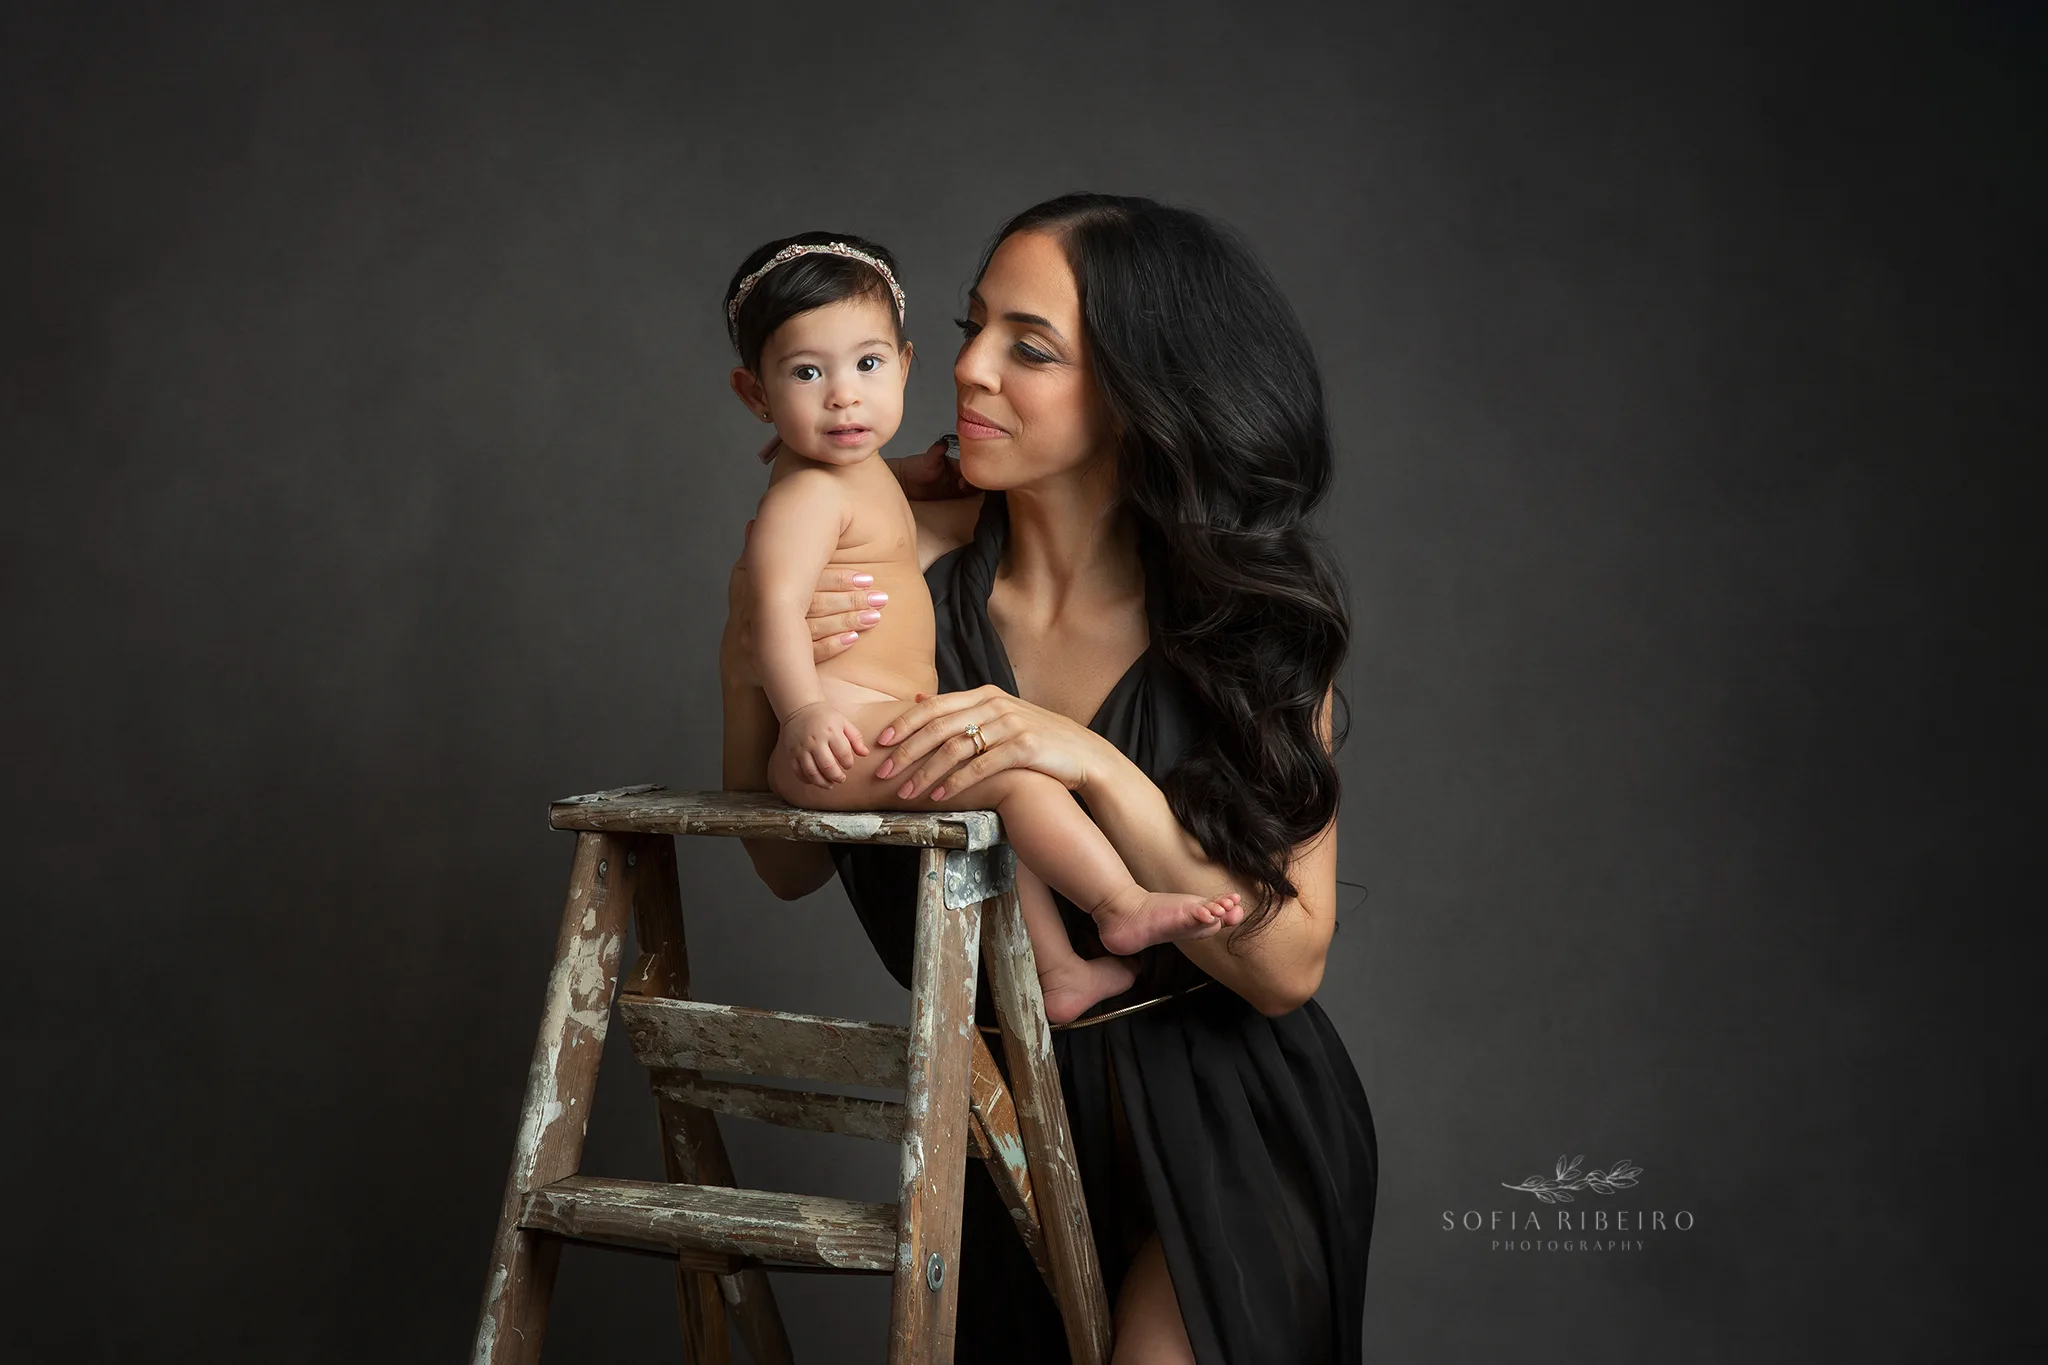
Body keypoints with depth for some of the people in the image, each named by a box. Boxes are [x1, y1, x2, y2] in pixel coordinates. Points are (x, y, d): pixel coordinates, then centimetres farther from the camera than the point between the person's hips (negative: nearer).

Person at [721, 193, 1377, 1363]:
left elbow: (1286, 963, -17)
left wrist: (1099, 770, -30)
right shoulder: (913, 558, -11)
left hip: (1220, 1129, -2)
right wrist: (750, 686, -22)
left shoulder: (1256, 614, -13)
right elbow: (794, 869, -3)